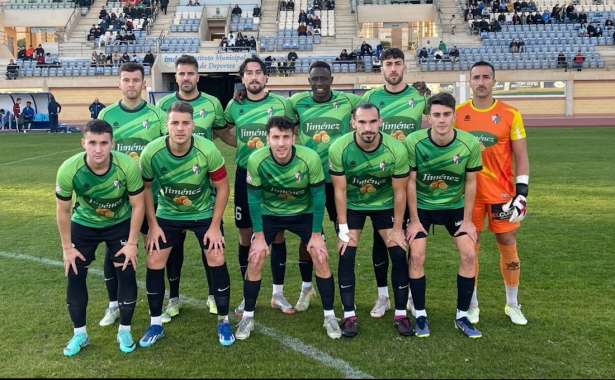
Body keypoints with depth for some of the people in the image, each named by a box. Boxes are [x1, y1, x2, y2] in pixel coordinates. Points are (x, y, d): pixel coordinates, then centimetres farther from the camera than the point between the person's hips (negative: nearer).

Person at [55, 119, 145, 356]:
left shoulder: (128, 167, -31)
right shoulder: (69, 170, -29)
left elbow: (137, 206, -16)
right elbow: (63, 211, -13)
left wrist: (132, 243, -13)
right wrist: (67, 248, -7)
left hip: (120, 224, -1)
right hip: (83, 224, 1)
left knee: (126, 274, -6)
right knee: (74, 276, 0)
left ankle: (124, 331, 15)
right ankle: (79, 334, 21)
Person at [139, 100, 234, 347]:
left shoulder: (208, 150, -27)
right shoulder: (151, 152, -24)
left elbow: (222, 188, -13)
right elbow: (145, 187, -6)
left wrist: (215, 226, -14)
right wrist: (153, 225, -6)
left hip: (204, 212, -1)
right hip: (168, 213, 1)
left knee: (216, 259, -8)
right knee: (154, 262, -3)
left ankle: (223, 322, 11)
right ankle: (156, 324, 15)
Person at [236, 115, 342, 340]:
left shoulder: (310, 158, -29)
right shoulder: (256, 160, -27)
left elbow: (318, 197, -16)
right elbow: (254, 199, -14)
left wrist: (316, 235, -12)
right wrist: (259, 236, -11)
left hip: (304, 213, 0)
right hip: (269, 213, 1)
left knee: (321, 258, -8)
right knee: (254, 260, -7)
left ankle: (330, 316, 9)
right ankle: (247, 317, 12)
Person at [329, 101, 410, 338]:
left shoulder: (397, 150, -26)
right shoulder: (338, 149, -27)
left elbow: (399, 192, -14)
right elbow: (340, 190, -16)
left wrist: (398, 228, -9)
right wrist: (343, 228, -14)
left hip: (385, 204, 1)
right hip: (352, 205, 0)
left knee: (399, 255, -6)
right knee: (346, 256, -9)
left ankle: (400, 315, 9)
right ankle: (349, 316, 4)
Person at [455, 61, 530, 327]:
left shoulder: (510, 114, -3)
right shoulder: (457, 114, 1)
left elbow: (521, 157, -1)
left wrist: (521, 193, -9)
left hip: (501, 192, 0)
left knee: (508, 245, 8)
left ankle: (512, 304, 25)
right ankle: (472, 304, 22)